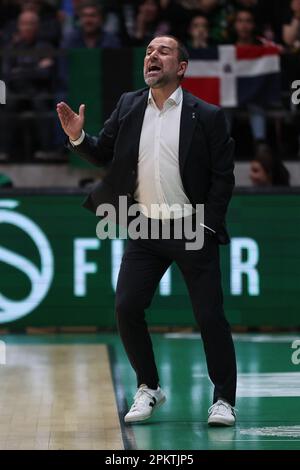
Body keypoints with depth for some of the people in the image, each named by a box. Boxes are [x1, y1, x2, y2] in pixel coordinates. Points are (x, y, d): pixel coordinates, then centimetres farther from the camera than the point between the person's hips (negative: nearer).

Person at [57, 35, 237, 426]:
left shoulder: (207, 116, -5)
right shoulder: (128, 107, 6)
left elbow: (223, 177, -4)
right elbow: (104, 155, 9)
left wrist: (206, 226, -11)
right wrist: (78, 137, -10)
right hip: (145, 231, 4)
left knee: (211, 317, -3)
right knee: (127, 308, -3)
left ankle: (224, 400, 9)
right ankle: (148, 389, 15)